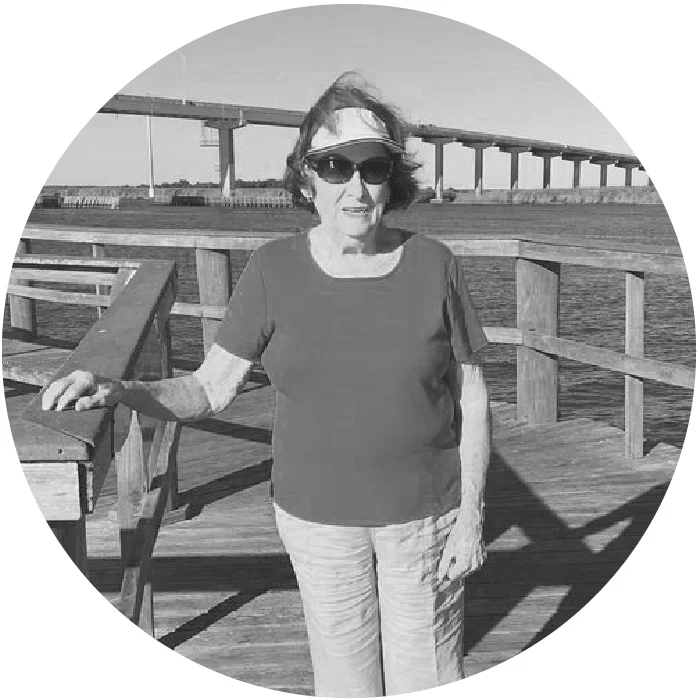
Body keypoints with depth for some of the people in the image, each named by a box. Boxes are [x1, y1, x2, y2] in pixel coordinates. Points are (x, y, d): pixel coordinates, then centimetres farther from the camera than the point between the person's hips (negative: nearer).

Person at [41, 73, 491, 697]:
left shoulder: (432, 266, -10)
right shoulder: (275, 270, -9)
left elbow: (472, 398, -4)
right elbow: (209, 389, -6)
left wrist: (471, 515, -6)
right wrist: (117, 392, -23)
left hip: (424, 513, 0)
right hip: (318, 515, 1)